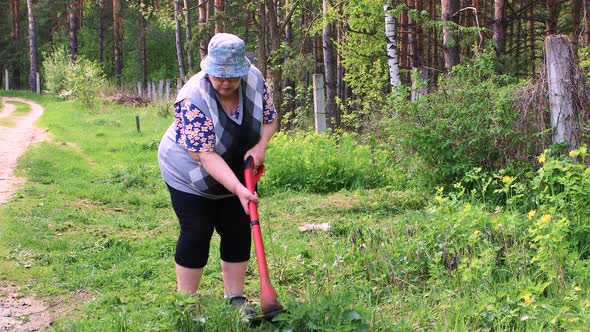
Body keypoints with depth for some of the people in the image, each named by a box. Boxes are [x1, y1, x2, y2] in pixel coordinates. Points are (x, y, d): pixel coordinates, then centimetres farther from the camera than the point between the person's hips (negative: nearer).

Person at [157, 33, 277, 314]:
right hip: (191, 175, -5)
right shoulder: (193, 99, -33)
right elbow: (206, 156, -35)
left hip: (235, 172, 6)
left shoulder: (254, 79, -16)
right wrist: (238, 189, -43)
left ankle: (235, 299, 16)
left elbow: (269, 118, 1)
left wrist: (260, 146, -19)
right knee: (196, 235, -5)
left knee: (239, 232, 5)